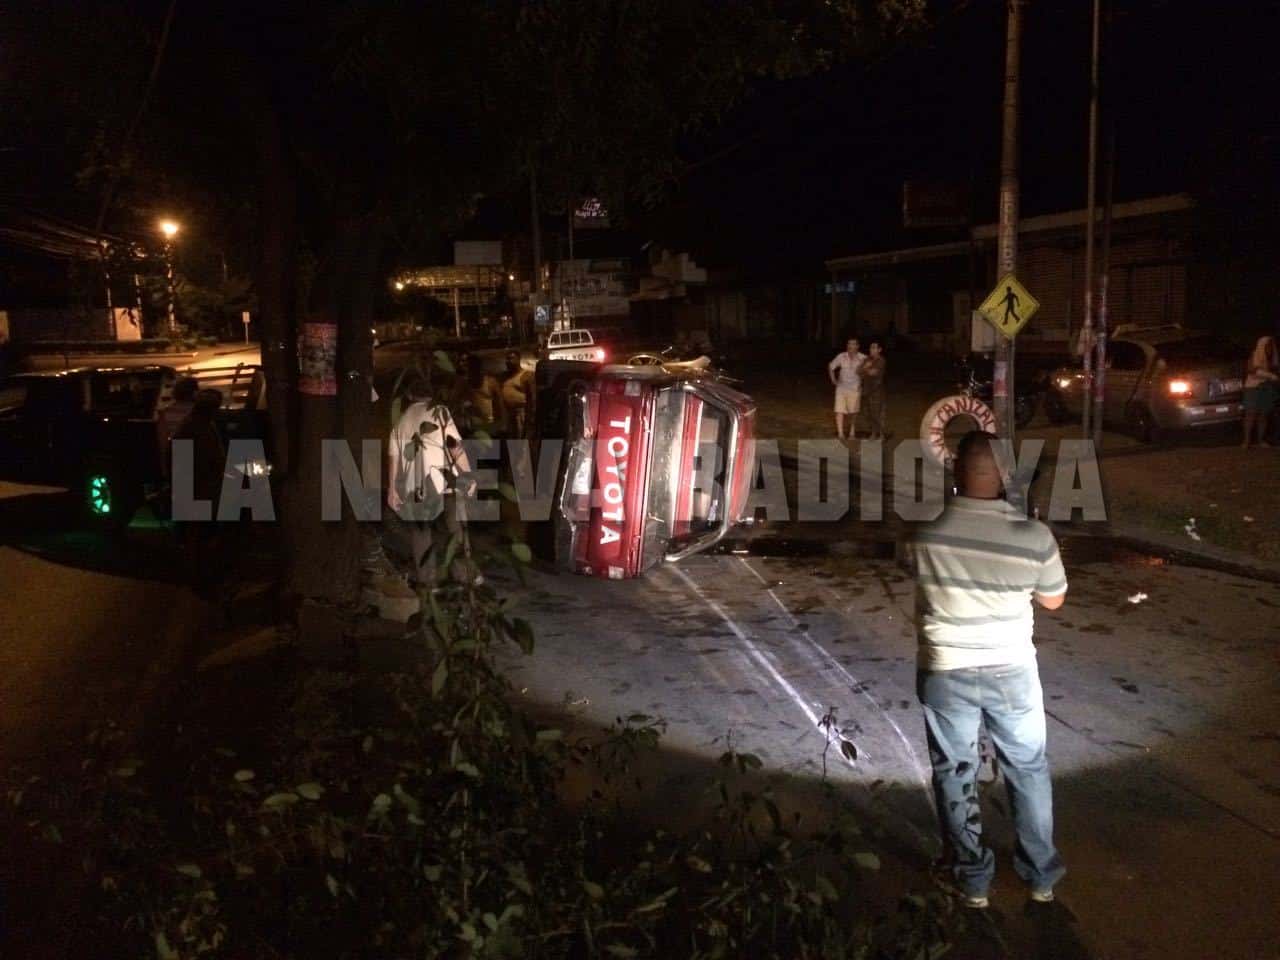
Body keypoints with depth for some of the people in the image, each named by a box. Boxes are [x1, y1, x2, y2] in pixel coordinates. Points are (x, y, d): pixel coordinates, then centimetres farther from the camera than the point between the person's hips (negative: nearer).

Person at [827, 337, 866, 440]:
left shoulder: (863, 358, -9)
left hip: (855, 389, -1)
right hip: (841, 388, 1)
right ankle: (840, 434, -11)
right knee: (839, 411, -10)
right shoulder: (841, 357, -5)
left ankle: (852, 432, 30)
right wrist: (833, 380, 5)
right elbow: (830, 367, 11)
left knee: (853, 412, 11)